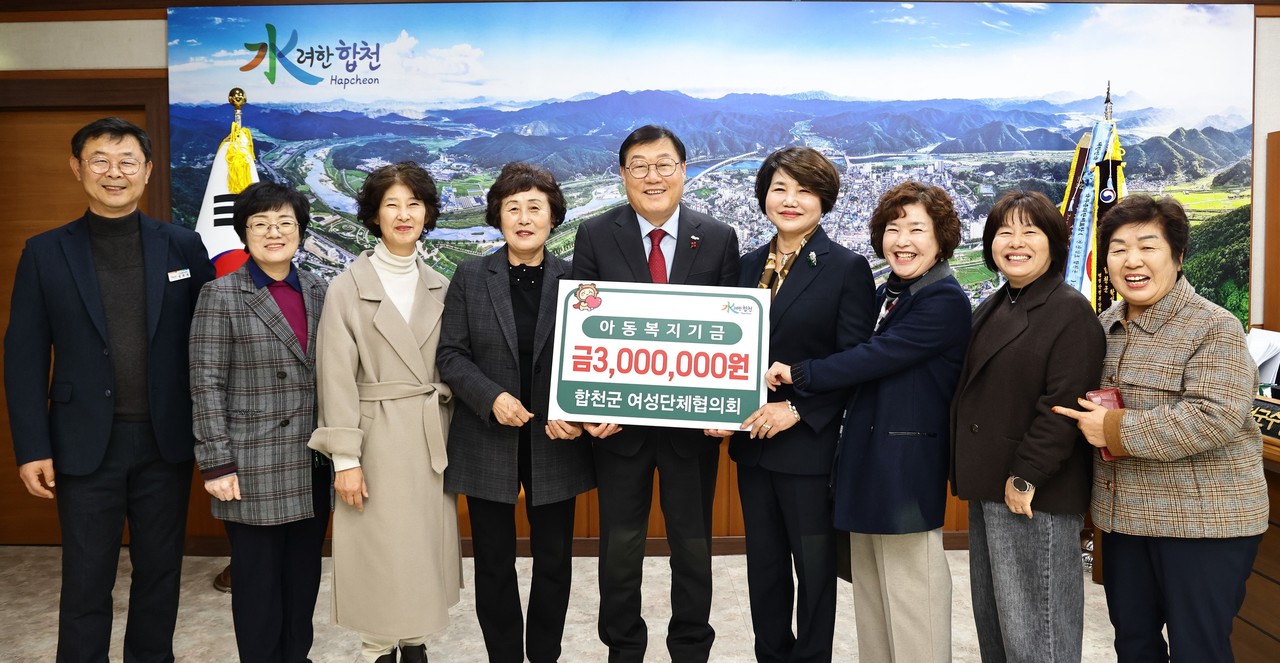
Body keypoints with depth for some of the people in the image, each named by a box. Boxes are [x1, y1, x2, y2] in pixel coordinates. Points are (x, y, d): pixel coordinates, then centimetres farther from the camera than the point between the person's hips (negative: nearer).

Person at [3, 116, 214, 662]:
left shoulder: (183, 247, 2)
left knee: (160, 571, 14)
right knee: (86, 581, 9)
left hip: (167, 440, 1)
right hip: (86, 445, -1)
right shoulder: (45, 253, 1)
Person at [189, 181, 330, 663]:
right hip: (254, 466, -4)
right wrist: (217, 464, -11)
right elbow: (207, 385, -7)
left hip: (313, 466, 4)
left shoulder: (319, 292, 8)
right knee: (258, 582, 6)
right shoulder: (221, 296, -4)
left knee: (304, 577, 14)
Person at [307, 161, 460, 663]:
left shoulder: (439, 287, 7)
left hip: (432, 438, 4)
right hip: (377, 438, -4)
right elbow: (336, 378, -9)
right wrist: (346, 458, -12)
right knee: (381, 552, 3)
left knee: (425, 548, 12)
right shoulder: (347, 287, -6)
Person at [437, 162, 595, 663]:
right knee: (494, 563, 10)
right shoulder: (470, 277, 1)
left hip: (556, 443, 0)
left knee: (554, 560, 12)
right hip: (488, 442, 0)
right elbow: (450, 354, -1)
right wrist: (491, 398, -16)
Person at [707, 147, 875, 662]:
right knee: (764, 563, 16)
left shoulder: (847, 268, -7)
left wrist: (797, 410, -19)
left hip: (810, 444, -5)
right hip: (752, 440, 5)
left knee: (814, 565, 9)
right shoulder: (749, 265, 9)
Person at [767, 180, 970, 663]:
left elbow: (875, 358, -20)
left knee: (908, 594, 1)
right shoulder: (886, 295, 14)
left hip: (907, 465, -8)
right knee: (870, 589, 16)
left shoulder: (944, 300, -13)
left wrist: (798, 374, -16)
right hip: (868, 460, 8)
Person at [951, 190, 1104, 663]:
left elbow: (1064, 405, -19)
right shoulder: (990, 310, 16)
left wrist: (1025, 478, -19)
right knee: (991, 621, 17)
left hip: (1034, 496, -9)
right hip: (988, 490, 9)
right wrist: (971, 473, 15)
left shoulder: (1070, 311, -11)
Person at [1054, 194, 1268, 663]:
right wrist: (1091, 422, -1)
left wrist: (1117, 431, -20)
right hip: (1125, 516, 7)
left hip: (1203, 519, -7)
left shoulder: (1214, 328, -13)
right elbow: (1085, 402, 21)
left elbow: (1215, 418, -24)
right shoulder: (1105, 325, 8)